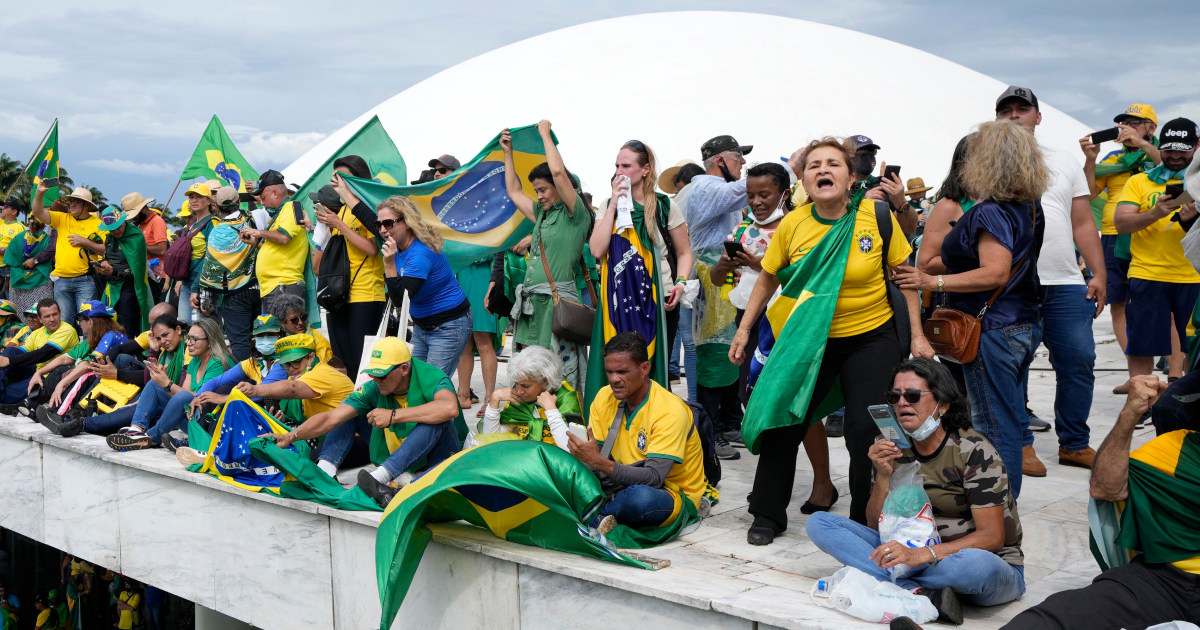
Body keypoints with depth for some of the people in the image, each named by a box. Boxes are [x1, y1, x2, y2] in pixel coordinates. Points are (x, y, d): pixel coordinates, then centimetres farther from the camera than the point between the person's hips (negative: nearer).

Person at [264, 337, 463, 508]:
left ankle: (381, 477, -45)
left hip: (442, 454, -4)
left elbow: (450, 408, -46)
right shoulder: (374, 389, -10)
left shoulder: (431, 378, -23)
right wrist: (291, 436, -28)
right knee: (351, 411, -2)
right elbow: (332, 417, -15)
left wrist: (393, 415, -41)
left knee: (436, 419, -37)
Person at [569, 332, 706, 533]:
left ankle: (595, 518, -16)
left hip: (673, 496, -5)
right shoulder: (604, 397, -2)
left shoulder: (671, 411, -20)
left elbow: (653, 478, -29)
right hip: (623, 485, 5)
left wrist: (599, 462, -39)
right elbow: (595, 457, -3)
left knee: (640, 496, -39)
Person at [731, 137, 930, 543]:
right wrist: (744, 329, 5)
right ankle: (767, 516, 21)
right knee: (783, 421, 2)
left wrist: (917, 335, -2)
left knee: (866, 430, -6)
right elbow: (767, 280, 7)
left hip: (873, 337, -2)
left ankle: (866, 520, 15)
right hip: (812, 339, 2)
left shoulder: (877, 216, -10)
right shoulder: (792, 225, -6)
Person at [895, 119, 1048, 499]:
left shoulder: (990, 212, -19)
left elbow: (995, 273, -27)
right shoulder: (1030, 208, 9)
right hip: (1023, 325, 10)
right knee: (1012, 418, 18)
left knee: (994, 426, -2)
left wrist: (933, 282, -24)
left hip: (993, 331, -10)